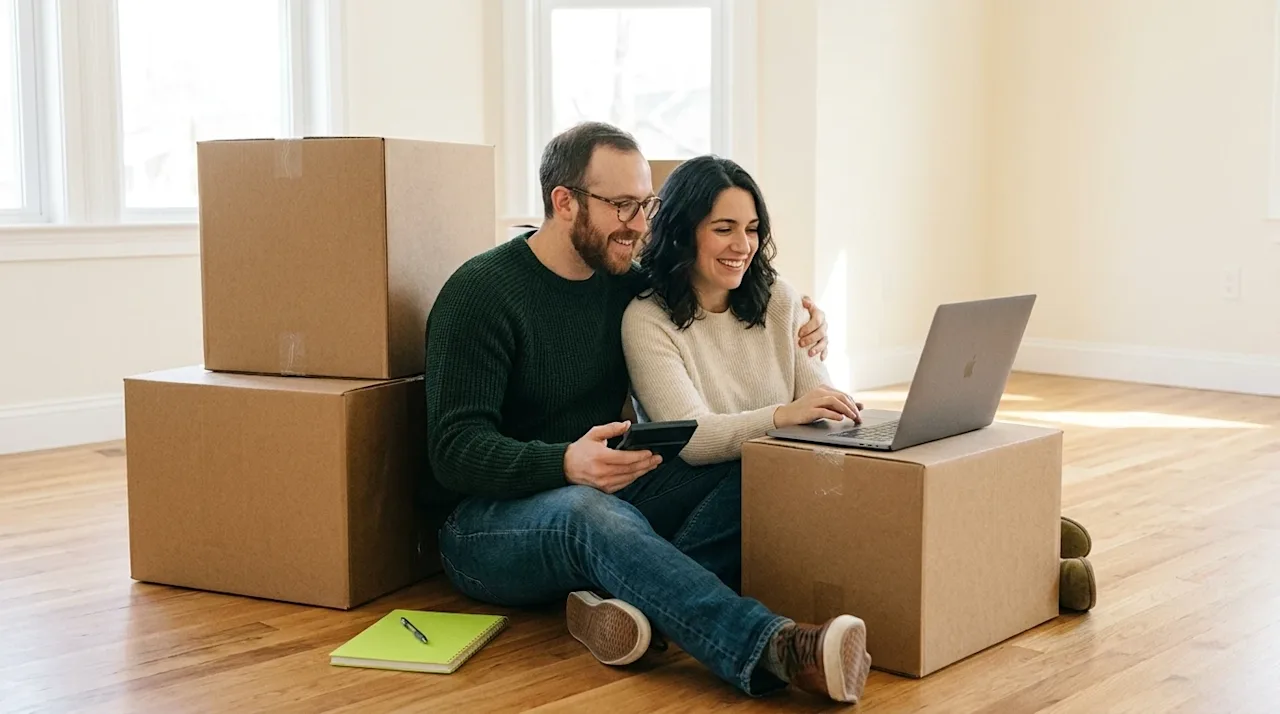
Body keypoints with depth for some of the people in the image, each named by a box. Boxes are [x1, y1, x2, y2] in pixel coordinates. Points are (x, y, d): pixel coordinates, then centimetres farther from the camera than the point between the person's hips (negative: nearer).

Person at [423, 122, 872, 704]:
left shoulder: (626, 281, 8)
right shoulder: (481, 291, -10)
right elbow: (454, 453, -18)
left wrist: (794, 337, 0)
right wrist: (567, 463, -36)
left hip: (602, 495, 6)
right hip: (487, 520, -6)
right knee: (590, 511, -40)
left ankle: (627, 600, -36)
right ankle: (771, 649, -56)